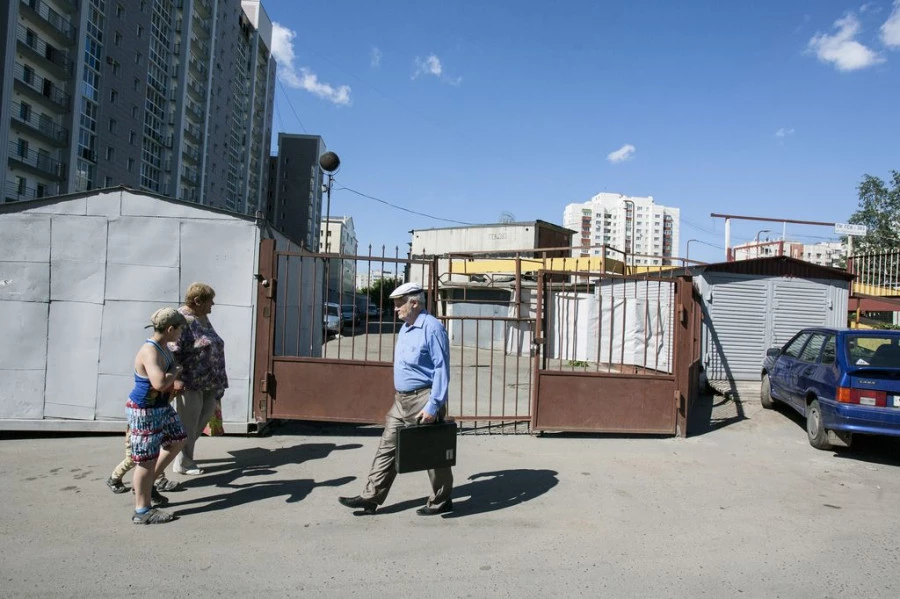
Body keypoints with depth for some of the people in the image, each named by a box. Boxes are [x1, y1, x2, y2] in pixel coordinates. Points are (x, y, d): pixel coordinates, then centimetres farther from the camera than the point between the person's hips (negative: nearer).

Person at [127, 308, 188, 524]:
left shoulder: (163, 348, 5)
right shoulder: (150, 352, -26)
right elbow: (160, 383, -39)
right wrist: (176, 371, -22)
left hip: (161, 407, 10)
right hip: (145, 412, -10)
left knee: (177, 440, 23)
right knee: (147, 460, 0)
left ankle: (148, 484, 35)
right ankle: (142, 511, 14)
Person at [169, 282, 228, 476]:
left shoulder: (203, 318, 13)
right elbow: (172, 352, -23)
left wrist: (218, 379, 23)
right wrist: (176, 379, -30)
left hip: (208, 382, 9)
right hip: (189, 383, -9)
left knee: (204, 417, 15)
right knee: (187, 424, 3)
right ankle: (183, 464, 19)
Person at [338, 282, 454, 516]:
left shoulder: (432, 327, -17)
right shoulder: (405, 328, 11)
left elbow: (441, 369, -19)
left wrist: (432, 406, -23)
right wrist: (400, 398, 19)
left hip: (423, 400, -9)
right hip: (401, 400, 9)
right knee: (387, 447, 9)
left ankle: (441, 501, 22)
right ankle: (371, 497, 17)